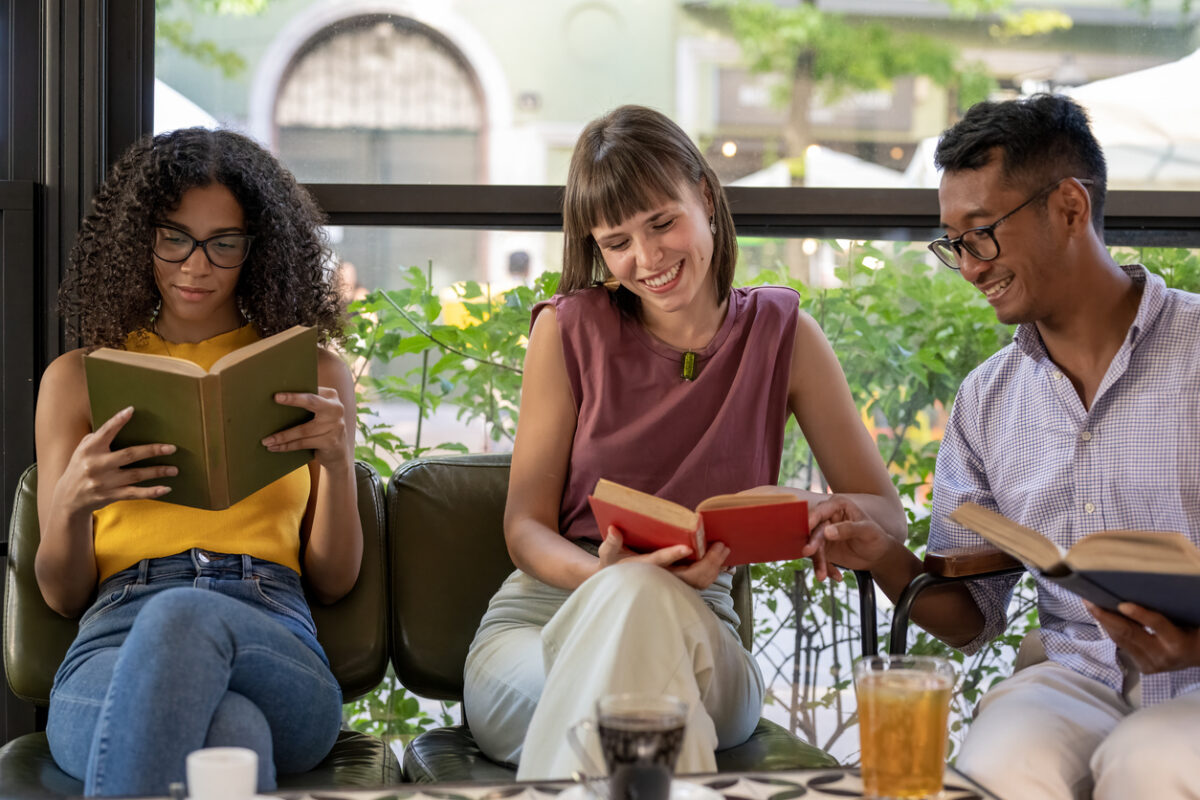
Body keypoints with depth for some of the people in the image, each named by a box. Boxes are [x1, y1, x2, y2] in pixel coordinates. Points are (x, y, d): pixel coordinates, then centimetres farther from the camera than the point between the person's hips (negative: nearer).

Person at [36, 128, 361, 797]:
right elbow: (64, 594, 17)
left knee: (182, 616, -40)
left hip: (275, 641, 1)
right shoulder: (78, 378, 21)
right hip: (113, 646, -1)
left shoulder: (314, 375, 21)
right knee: (230, 732, -42)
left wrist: (338, 462, -2)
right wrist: (72, 503, -7)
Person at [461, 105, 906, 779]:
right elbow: (526, 525, 2)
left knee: (642, 602, -36)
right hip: (538, 616, 0)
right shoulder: (570, 329, 5)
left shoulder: (781, 333, 7)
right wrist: (604, 575, -22)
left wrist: (825, 514, -18)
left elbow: (885, 511, 8)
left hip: (694, 633, 1)